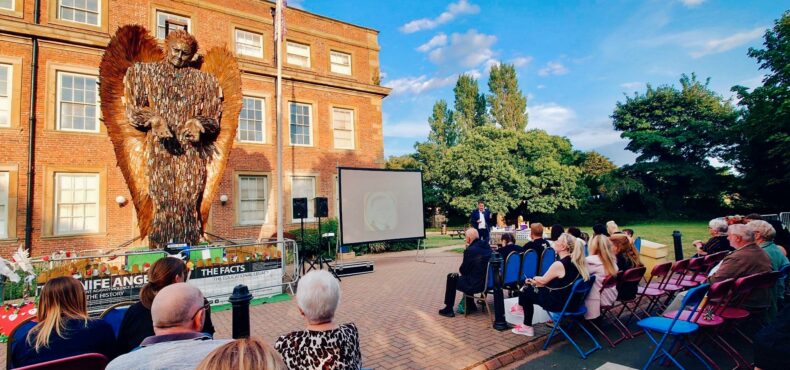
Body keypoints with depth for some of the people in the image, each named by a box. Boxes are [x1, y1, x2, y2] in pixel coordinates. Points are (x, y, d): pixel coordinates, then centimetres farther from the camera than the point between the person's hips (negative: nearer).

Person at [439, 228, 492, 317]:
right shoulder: (487, 246, 3)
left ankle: (449, 309, 18)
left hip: (476, 285, -8)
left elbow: (463, 271, -10)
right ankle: (470, 305, 40)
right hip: (488, 281, 8)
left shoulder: (470, 250, -20)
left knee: (451, 278, 8)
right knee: (468, 275, 32)